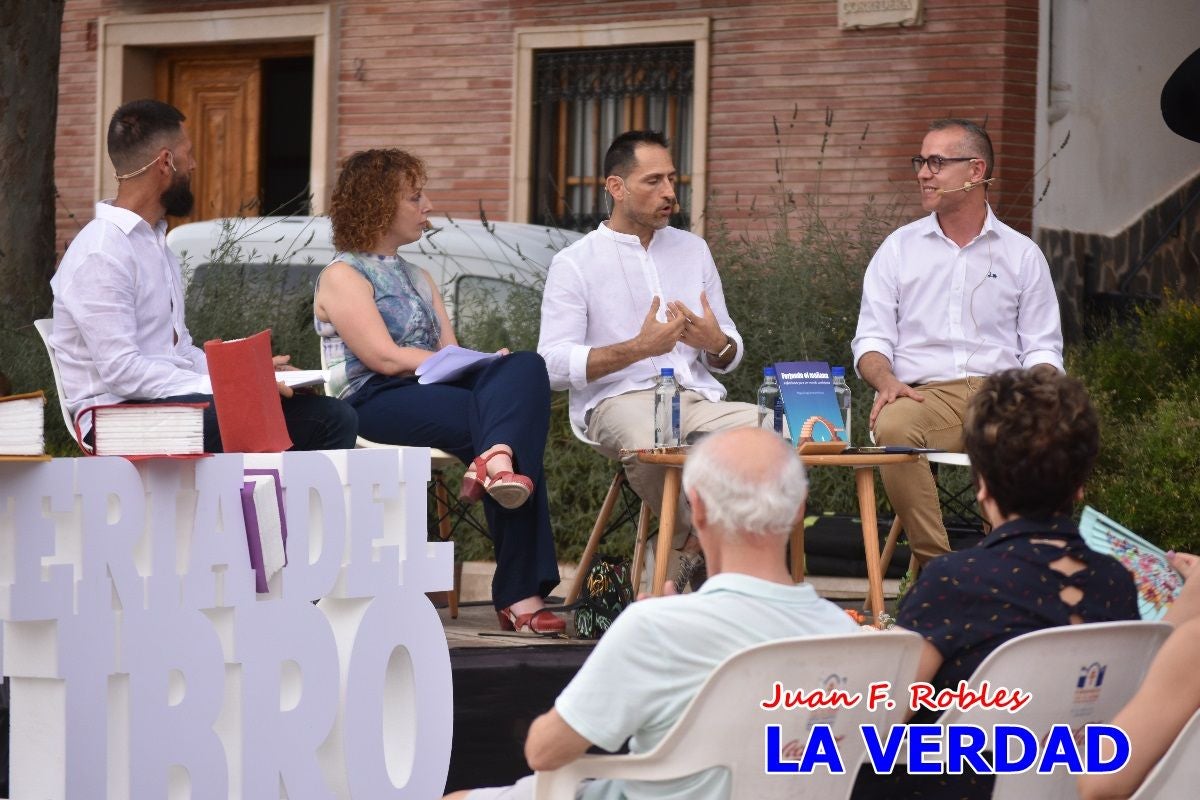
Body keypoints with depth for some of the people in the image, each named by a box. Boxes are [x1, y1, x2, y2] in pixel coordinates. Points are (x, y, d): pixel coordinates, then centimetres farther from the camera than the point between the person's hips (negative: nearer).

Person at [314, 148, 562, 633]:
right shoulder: (343, 276, 4)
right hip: (376, 404, -7)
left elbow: (451, 353, 16)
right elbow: (384, 357, -10)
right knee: (513, 415, -28)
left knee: (526, 367, -24)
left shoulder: (417, 278, 28)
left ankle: (498, 461, -46)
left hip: (434, 393, 7)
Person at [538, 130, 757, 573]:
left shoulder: (693, 249, 19)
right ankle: (696, 544, -14)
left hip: (698, 400, 5)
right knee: (651, 442, -40)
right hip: (619, 402, -5)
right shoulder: (575, 264, 3)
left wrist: (716, 343, -6)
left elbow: (730, 354, 21)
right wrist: (640, 348, -17)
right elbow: (554, 366, -7)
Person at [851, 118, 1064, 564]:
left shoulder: (1022, 255, 16)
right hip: (926, 394, 0)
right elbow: (872, 338, 12)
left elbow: (1043, 347, 13)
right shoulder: (899, 248, 17)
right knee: (892, 427, -37)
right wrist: (886, 380, -11)